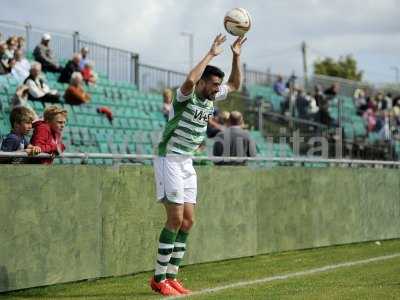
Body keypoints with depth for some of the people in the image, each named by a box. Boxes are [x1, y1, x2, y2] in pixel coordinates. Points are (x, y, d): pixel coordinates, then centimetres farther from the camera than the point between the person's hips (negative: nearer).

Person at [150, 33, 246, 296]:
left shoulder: (211, 97, 8)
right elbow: (190, 80, -40)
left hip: (186, 163, 8)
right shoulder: (186, 95, -15)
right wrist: (211, 55, -31)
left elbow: (235, 85, 23)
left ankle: (171, 276, 10)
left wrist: (236, 56, 9)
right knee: (176, 219, -11)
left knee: (188, 220, 4)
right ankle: (159, 279, -5)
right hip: (169, 160, -8)